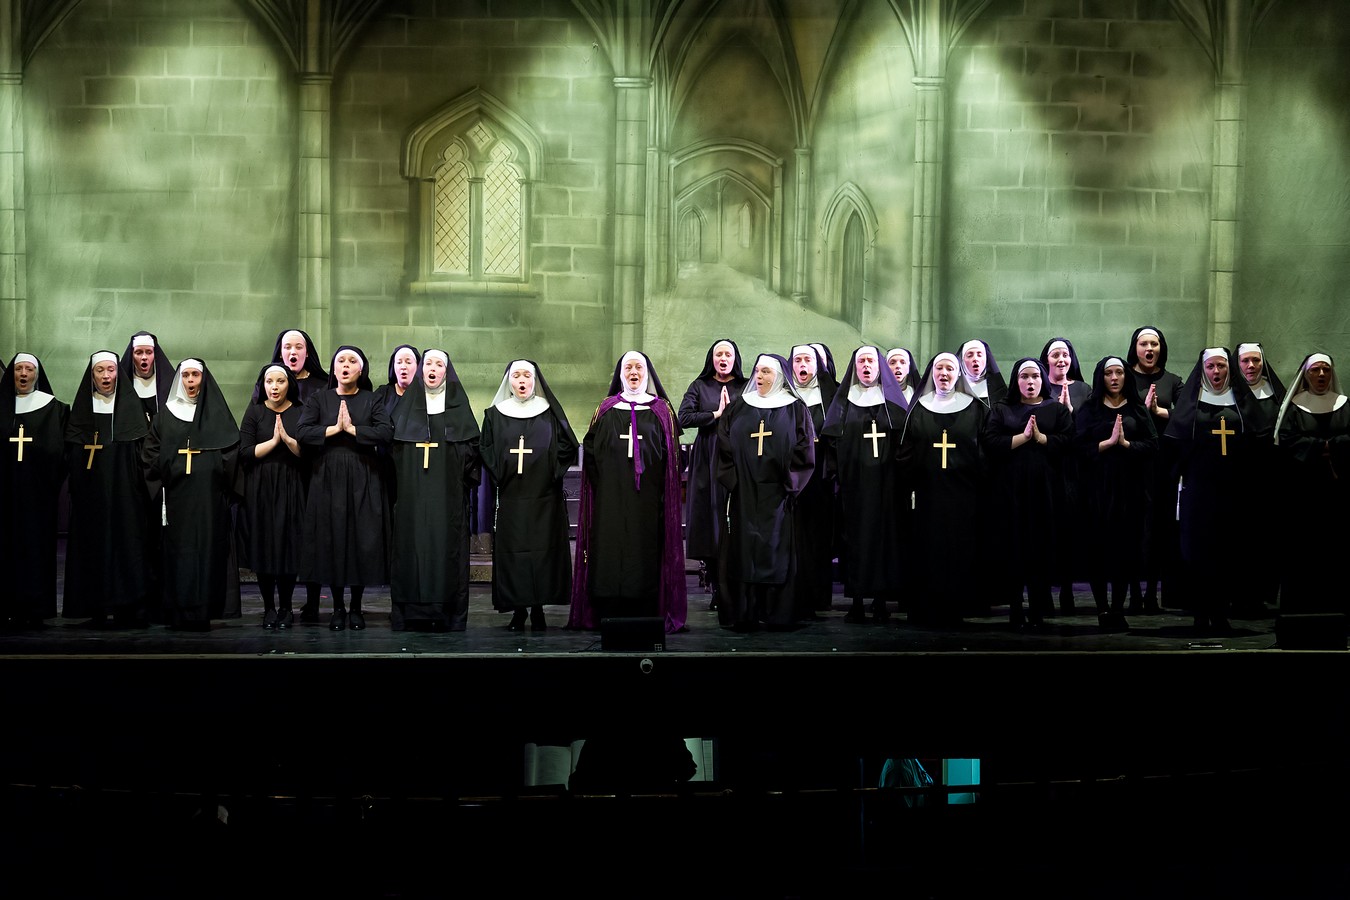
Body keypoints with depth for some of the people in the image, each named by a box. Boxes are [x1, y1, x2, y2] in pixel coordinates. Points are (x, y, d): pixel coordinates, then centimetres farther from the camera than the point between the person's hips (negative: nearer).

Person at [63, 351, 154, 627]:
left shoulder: (130, 405, 7)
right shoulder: (82, 407, 9)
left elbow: (143, 449, 3)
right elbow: (71, 453, 6)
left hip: (124, 489, -1)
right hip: (91, 489, 1)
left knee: (127, 541, -6)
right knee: (93, 544, -2)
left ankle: (128, 611, -5)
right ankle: (97, 611, 1)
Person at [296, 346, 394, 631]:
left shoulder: (372, 401, 7)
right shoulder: (318, 400, 9)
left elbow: (386, 432, -9)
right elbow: (302, 432, -5)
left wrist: (351, 428, -14)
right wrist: (334, 428, -13)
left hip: (363, 479, 0)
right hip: (328, 479, 1)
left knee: (362, 541, -2)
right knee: (332, 540, 0)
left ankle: (356, 607, 9)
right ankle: (338, 607, 11)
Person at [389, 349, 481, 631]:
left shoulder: (457, 403, 9)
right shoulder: (409, 401, 12)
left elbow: (471, 444, 4)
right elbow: (392, 444, 9)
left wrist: (465, 475, -7)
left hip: (448, 491, -1)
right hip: (412, 490, 1)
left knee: (446, 544, -4)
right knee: (412, 545, -3)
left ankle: (447, 614, -1)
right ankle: (411, 614, 1)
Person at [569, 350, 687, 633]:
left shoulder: (661, 410, 10)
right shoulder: (606, 409, 13)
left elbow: (671, 453, 4)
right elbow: (590, 448, 7)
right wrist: (599, 480, -6)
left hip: (647, 496, -1)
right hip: (611, 497, 1)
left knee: (645, 553, -4)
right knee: (610, 551, -3)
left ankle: (645, 615, -1)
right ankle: (609, 616, -1)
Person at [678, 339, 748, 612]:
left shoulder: (747, 387, 10)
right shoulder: (699, 387, 11)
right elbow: (684, 418, -2)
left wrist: (732, 412, -10)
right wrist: (716, 415, -6)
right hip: (707, 462, 1)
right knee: (710, 521, -3)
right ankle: (717, 591, 2)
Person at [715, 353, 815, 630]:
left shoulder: (795, 409, 5)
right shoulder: (740, 407, 12)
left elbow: (805, 451, -1)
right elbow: (725, 445, 9)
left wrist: (788, 480, -8)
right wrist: (732, 479, -1)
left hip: (777, 494, -2)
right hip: (744, 494, 2)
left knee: (777, 551, -2)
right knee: (744, 552, -1)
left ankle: (779, 614, 4)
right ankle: (745, 614, 1)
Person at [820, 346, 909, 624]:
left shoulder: (892, 398, 9)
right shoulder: (844, 400, 9)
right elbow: (831, 440, 5)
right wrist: (837, 471, -5)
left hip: (886, 484, 0)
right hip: (854, 484, 0)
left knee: (885, 534, -3)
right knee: (855, 536, -3)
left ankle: (881, 599, 3)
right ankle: (856, 602, 0)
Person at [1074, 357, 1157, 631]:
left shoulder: (1137, 409, 10)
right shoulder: (1089, 409, 6)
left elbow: (1152, 444, 1)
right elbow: (1080, 446, -4)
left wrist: (1125, 443, -13)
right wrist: (1108, 442, -15)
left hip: (1129, 488, 1)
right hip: (1098, 487, -1)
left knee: (1126, 547, 1)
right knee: (1099, 547, -3)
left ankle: (1117, 609, 8)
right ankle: (1102, 610, 4)